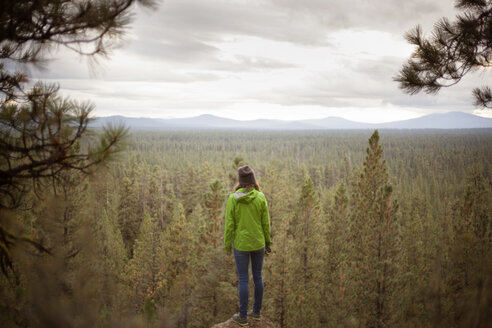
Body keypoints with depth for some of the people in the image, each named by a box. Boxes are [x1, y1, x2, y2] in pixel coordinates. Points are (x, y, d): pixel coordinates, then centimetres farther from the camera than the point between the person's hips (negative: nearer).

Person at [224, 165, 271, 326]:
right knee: (257, 276, 17)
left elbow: (229, 224, -11)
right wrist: (268, 243, 9)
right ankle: (256, 311, 28)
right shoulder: (261, 197, -10)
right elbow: (265, 223, -4)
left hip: (241, 244, -2)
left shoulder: (232, 198, -15)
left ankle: (243, 316, 17)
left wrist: (227, 245, 2)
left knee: (243, 280, 8)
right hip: (258, 243, 3)